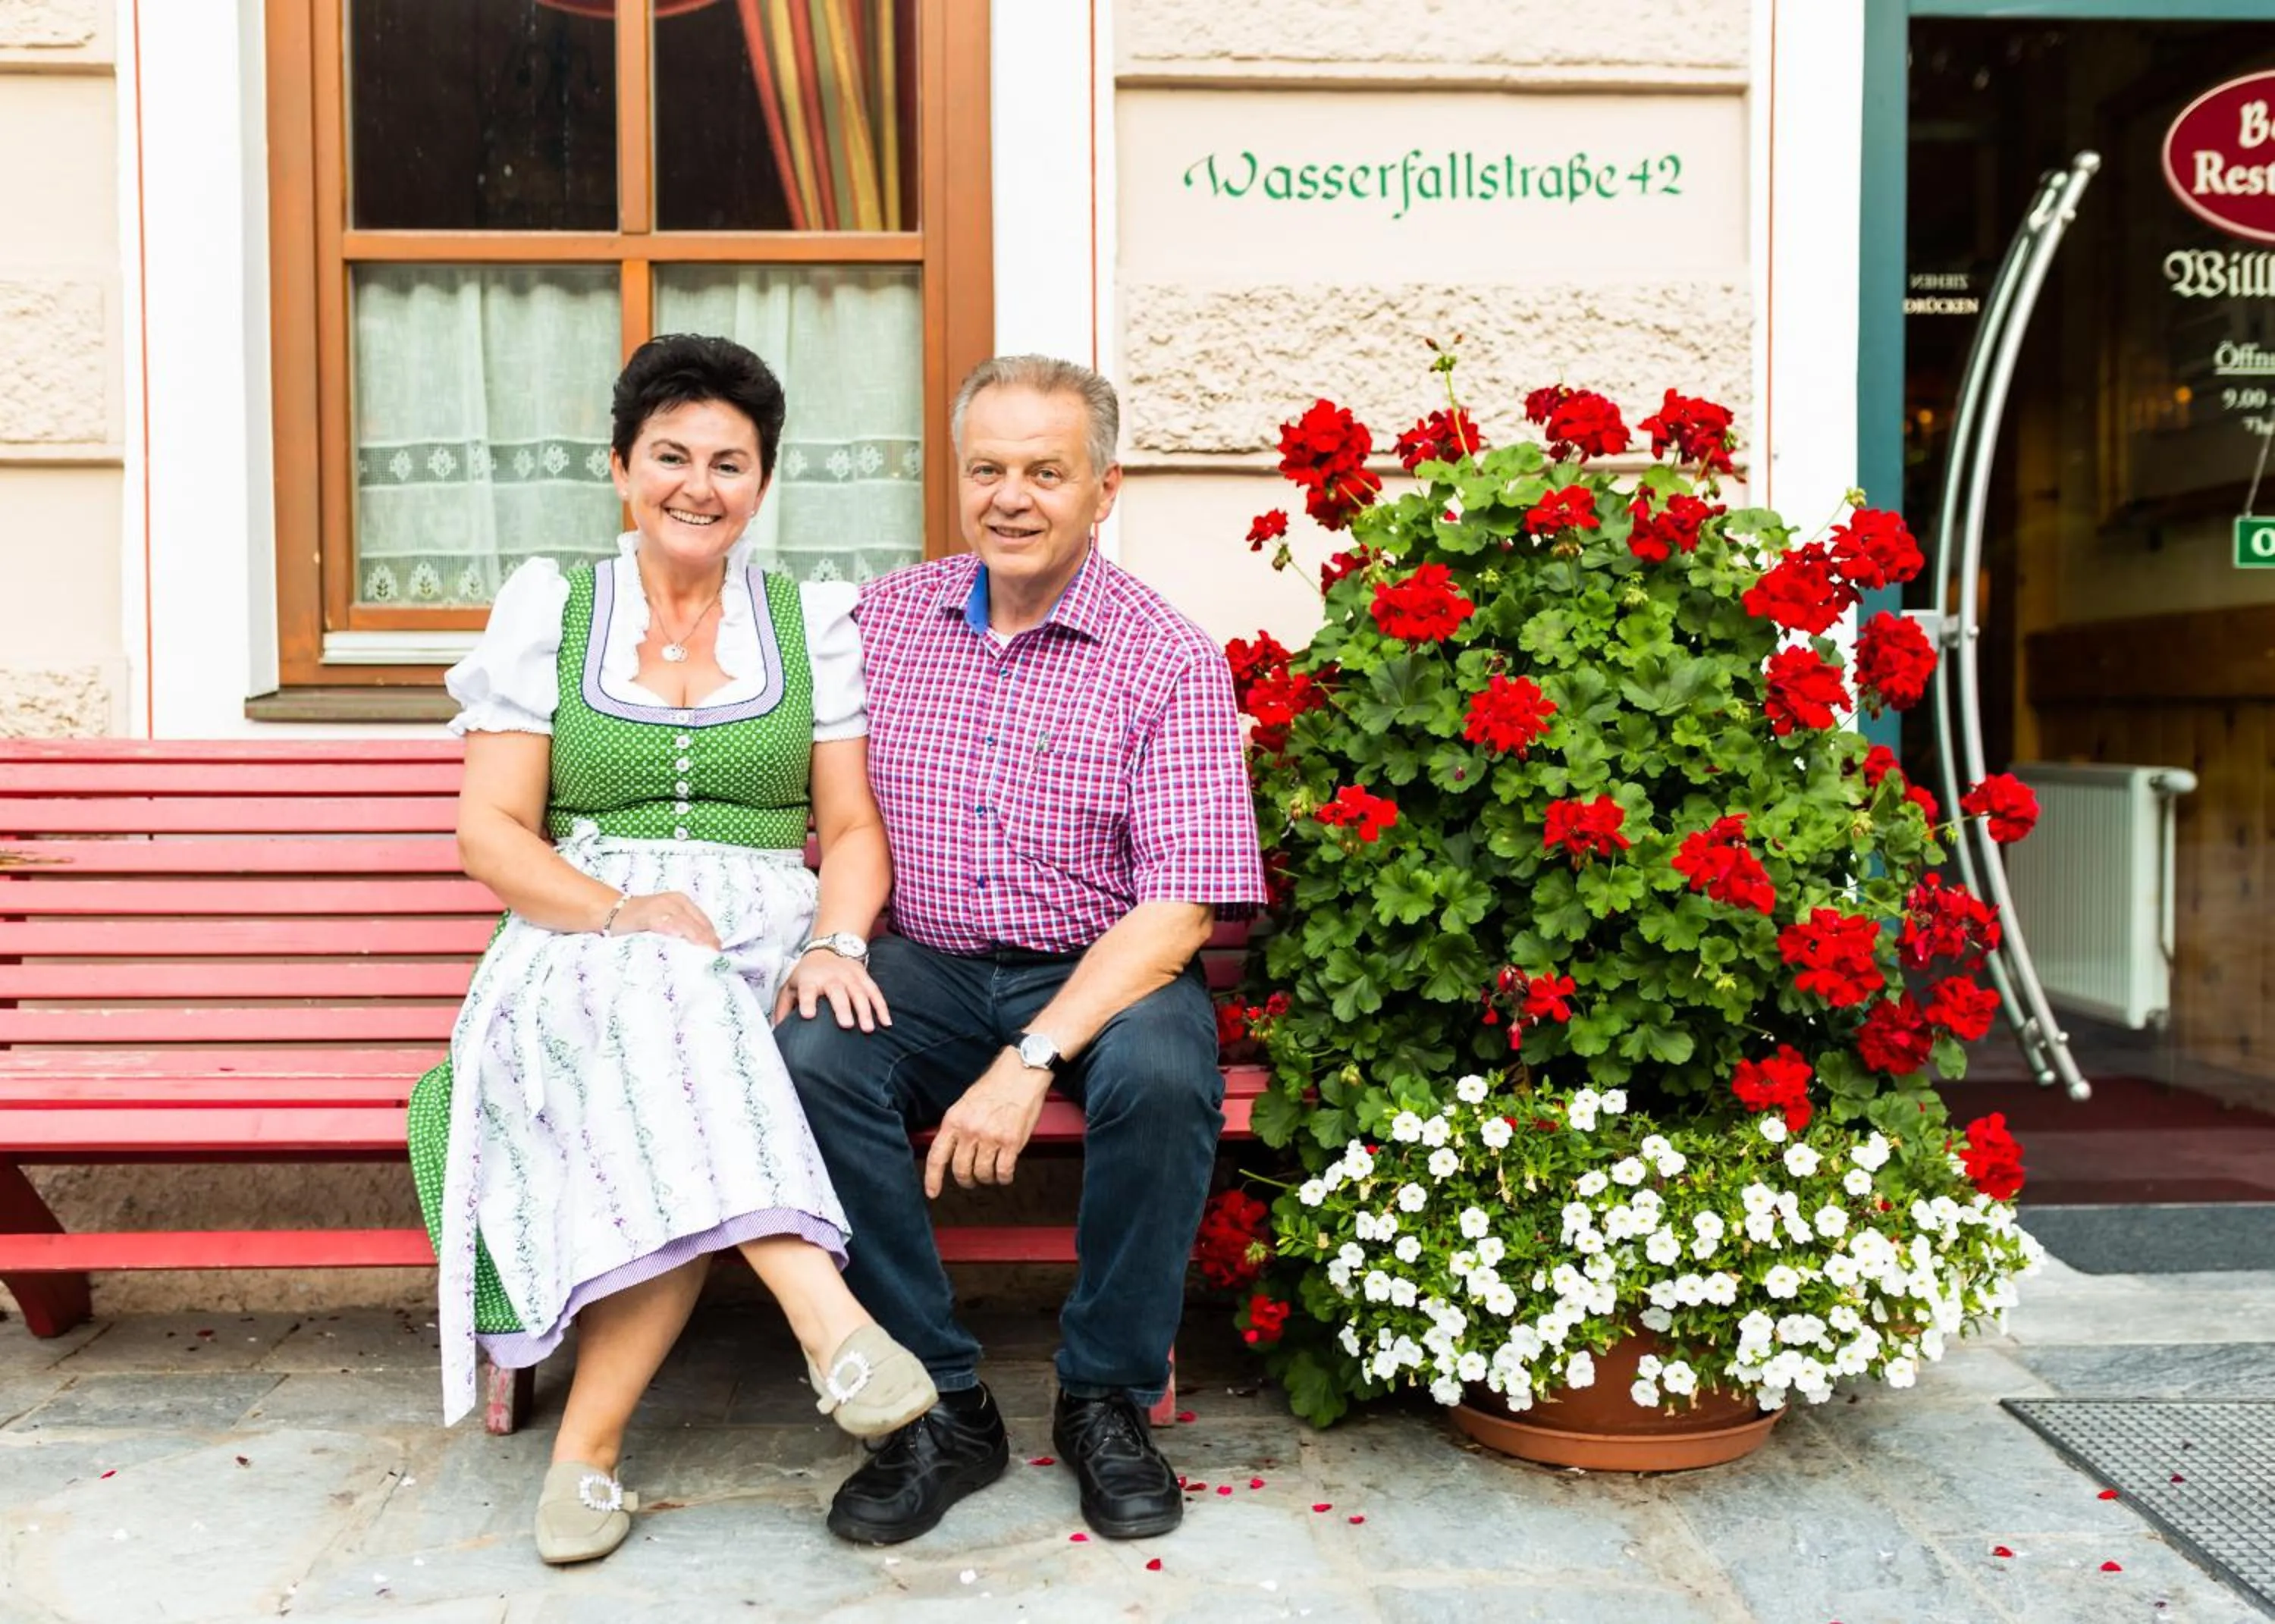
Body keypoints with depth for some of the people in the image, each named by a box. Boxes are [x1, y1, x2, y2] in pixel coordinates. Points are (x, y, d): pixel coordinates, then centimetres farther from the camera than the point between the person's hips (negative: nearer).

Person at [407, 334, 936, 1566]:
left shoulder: (816, 624, 13)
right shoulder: (544, 612, 11)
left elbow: (854, 827, 6)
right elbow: (491, 830, 2)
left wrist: (834, 942, -16)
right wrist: (619, 909, -18)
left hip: (764, 942, 1)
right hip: (583, 943, 0)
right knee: (654, 995, -37)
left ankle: (591, 1436, -25)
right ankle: (827, 1316, -44)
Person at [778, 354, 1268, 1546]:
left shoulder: (1169, 661, -7)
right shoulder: (882, 618, 7)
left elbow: (1182, 905, -15)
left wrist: (1031, 1058, -26)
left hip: (1103, 972, -2)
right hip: (926, 968, 3)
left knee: (1160, 1074, -34)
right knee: (806, 1059, -27)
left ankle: (1107, 1398, -7)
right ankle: (942, 1406, -11)